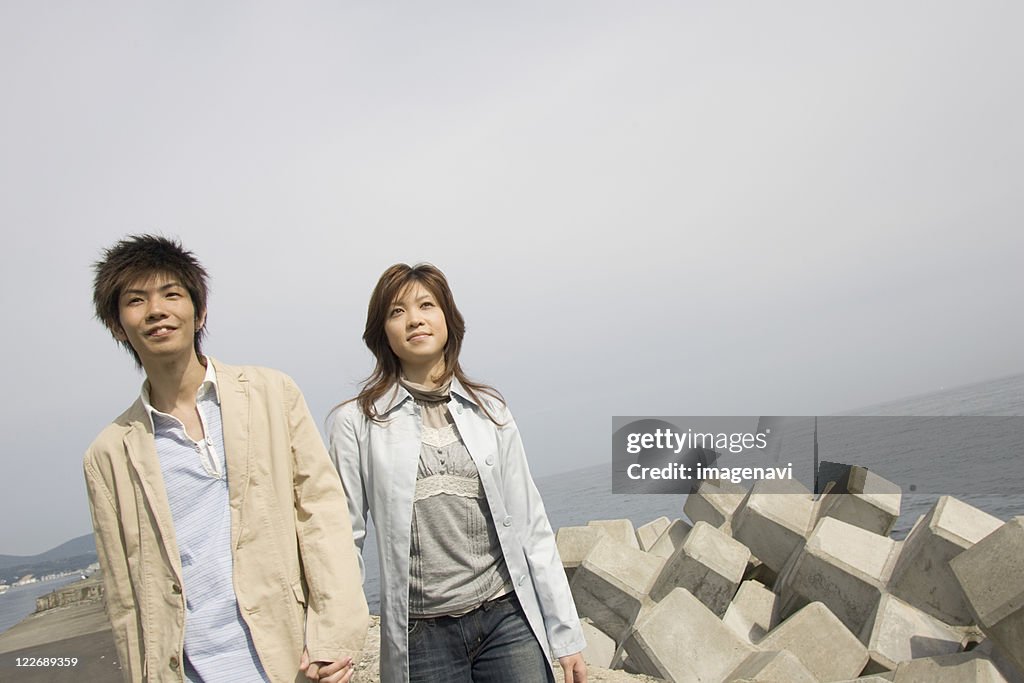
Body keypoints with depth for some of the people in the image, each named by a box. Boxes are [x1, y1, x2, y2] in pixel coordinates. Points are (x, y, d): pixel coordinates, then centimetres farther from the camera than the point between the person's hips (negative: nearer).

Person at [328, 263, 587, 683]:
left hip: (508, 620, 2)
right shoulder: (355, 423, -2)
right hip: (423, 635, -1)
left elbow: (531, 527, 5)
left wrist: (566, 633, 5)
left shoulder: (490, 411, 5)